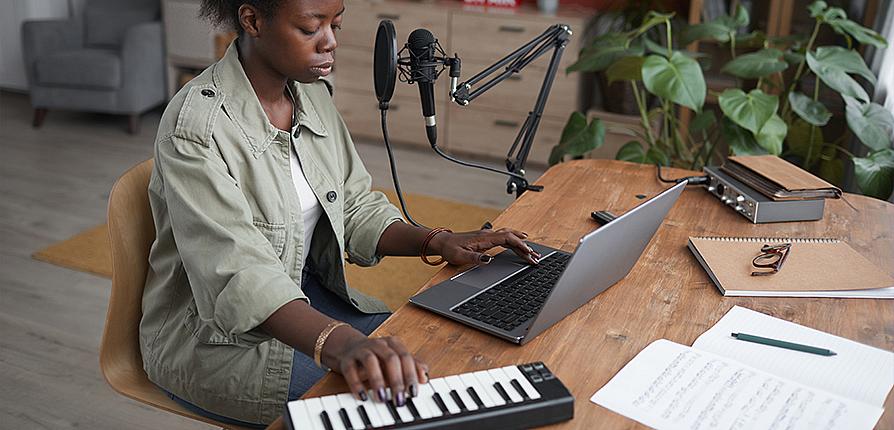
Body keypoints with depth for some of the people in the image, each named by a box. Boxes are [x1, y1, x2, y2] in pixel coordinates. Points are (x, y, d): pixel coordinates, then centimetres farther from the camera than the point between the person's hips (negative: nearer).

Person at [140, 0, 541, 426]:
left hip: (307, 293, 7)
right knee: (392, 400, -21)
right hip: (213, 338, -7)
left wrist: (438, 242, -10)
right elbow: (237, 274, -35)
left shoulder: (312, 95, 0)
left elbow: (356, 208, 8)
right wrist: (340, 344, -51)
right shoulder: (195, 126, -24)